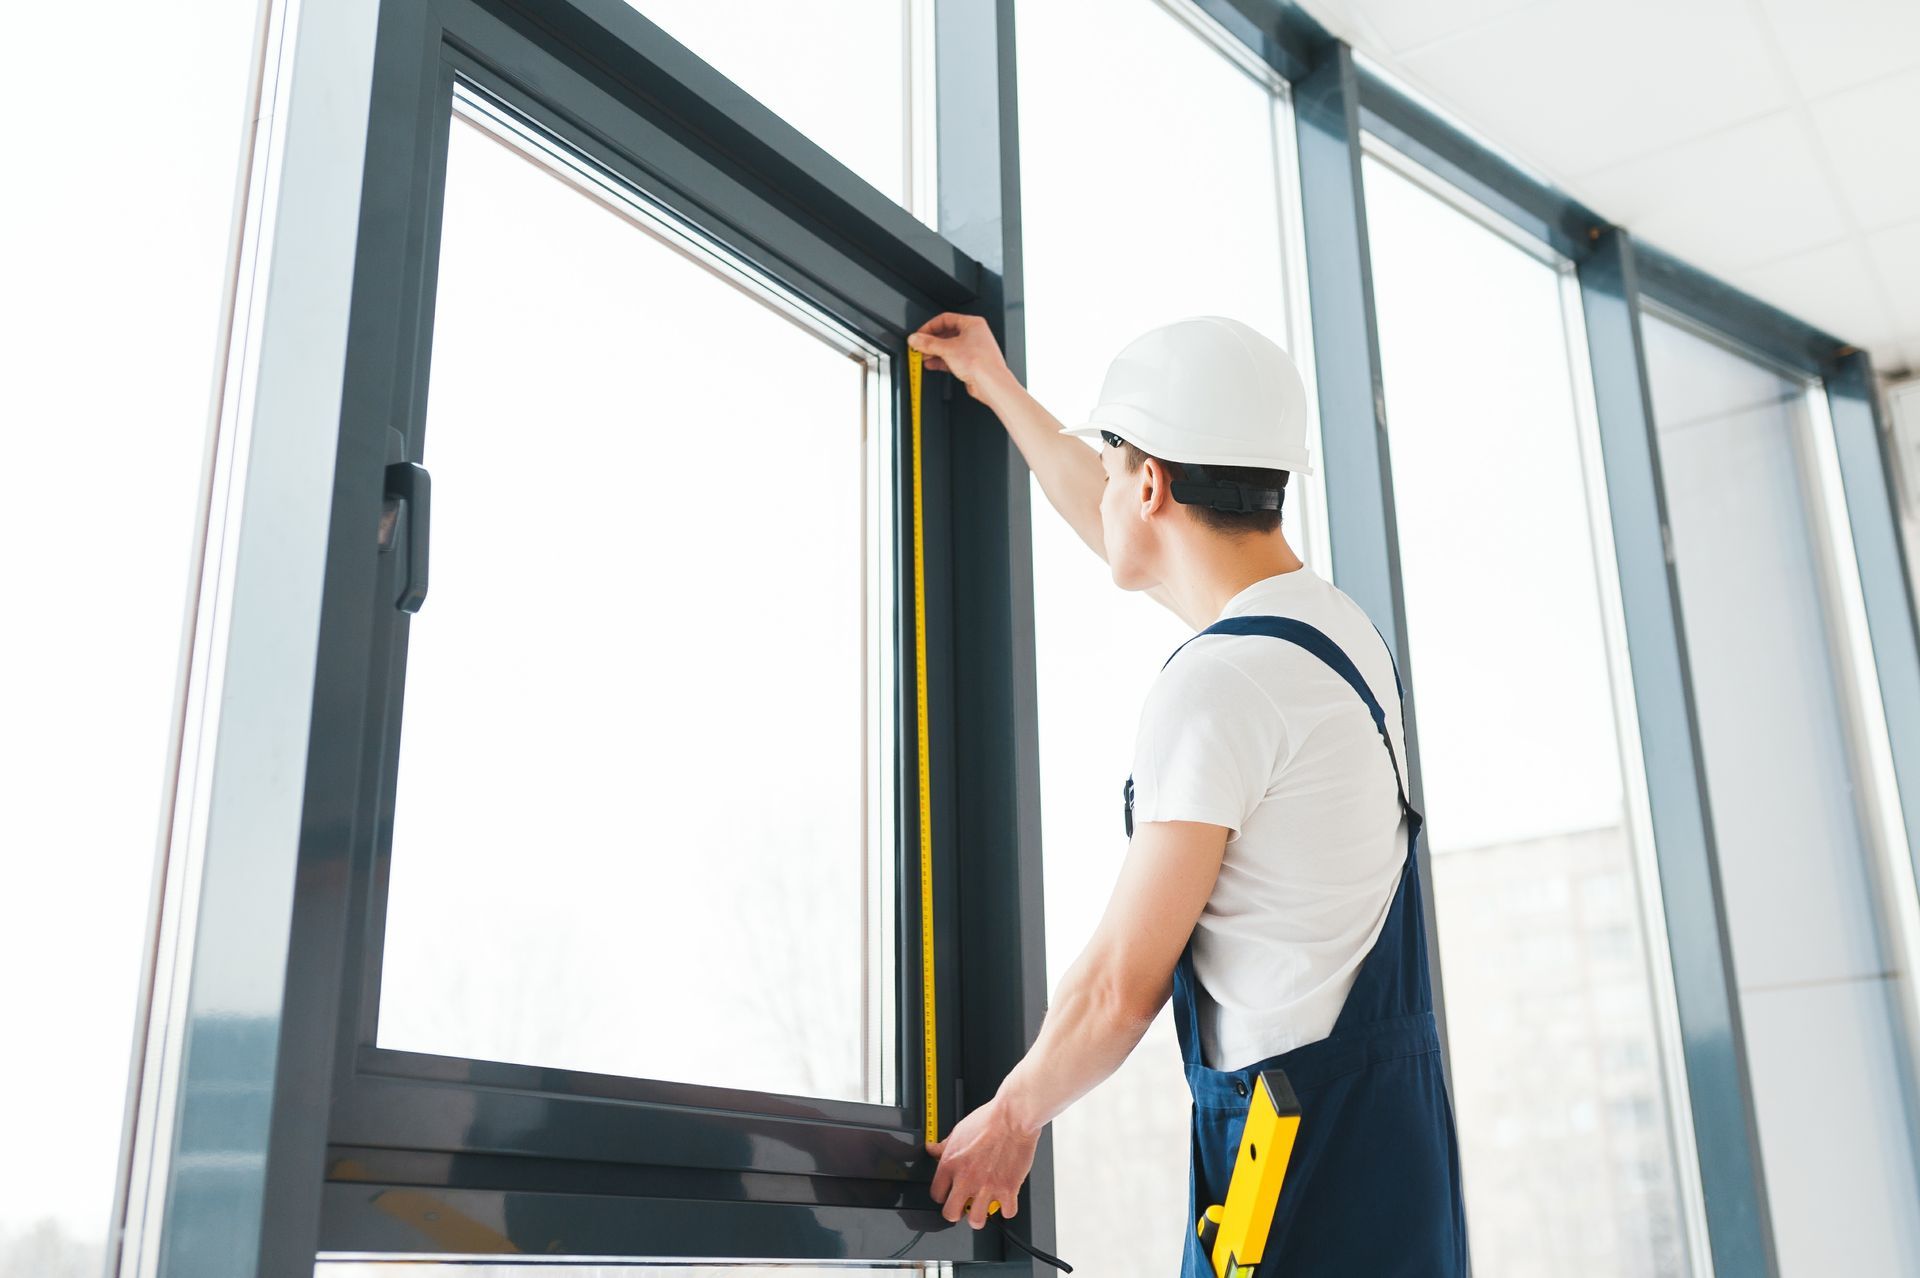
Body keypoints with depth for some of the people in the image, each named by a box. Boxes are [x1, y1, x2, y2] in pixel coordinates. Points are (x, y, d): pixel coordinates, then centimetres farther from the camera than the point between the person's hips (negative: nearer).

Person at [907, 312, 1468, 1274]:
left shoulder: (1212, 687, -18)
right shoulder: (1332, 619, 10)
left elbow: (1121, 987, -13)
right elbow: (1127, 533, 28)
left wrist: (1009, 1118, 4)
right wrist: (996, 388, 39)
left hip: (1299, 1149, -9)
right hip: (1394, 1115, 9)